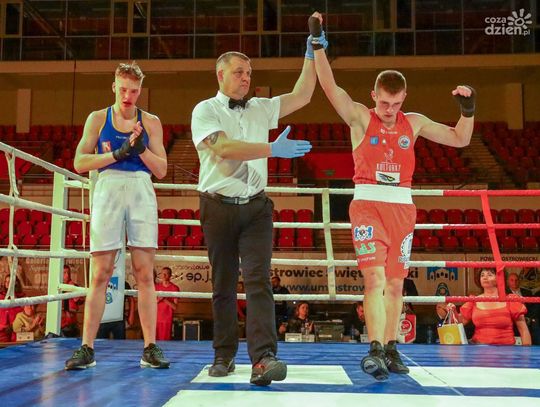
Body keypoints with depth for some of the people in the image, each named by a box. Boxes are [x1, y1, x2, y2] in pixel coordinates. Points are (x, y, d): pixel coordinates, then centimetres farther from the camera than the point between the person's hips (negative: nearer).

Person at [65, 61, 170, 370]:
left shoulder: (151, 122, 11)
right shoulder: (98, 119, 11)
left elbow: (161, 170, 7)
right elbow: (79, 162, 2)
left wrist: (141, 148, -9)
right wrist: (117, 153, -10)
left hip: (142, 192, 1)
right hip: (108, 190, 0)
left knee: (145, 274, -1)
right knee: (100, 274, -2)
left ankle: (151, 348, 3)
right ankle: (87, 349, 4)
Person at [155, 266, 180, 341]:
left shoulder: (175, 288, -2)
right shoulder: (156, 286, 9)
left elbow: (175, 307, -4)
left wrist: (165, 300, -17)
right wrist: (158, 300, -10)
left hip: (167, 319, -3)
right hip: (156, 318, 3)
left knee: (165, 340, -6)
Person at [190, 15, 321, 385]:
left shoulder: (261, 108, 14)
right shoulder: (206, 110, -1)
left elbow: (302, 96, 14)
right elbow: (223, 148, -17)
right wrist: (274, 150, -21)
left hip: (256, 206, 2)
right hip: (219, 206, -2)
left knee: (258, 280, -11)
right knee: (224, 285, 6)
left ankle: (264, 357, -20)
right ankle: (225, 354, 17)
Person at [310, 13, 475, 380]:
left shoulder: (414, 123, 12)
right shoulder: (360, 117, 2)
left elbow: (460, 139, 17)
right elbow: (329, 86, -12)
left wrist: (468, 109, 1)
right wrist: (318, 43, -19)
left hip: (403, 206, 4)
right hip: (368, 202, -4)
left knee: (396, 282, 7)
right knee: (375, 278, -16)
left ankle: (390, 348, 17)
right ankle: (376, 349, -16)